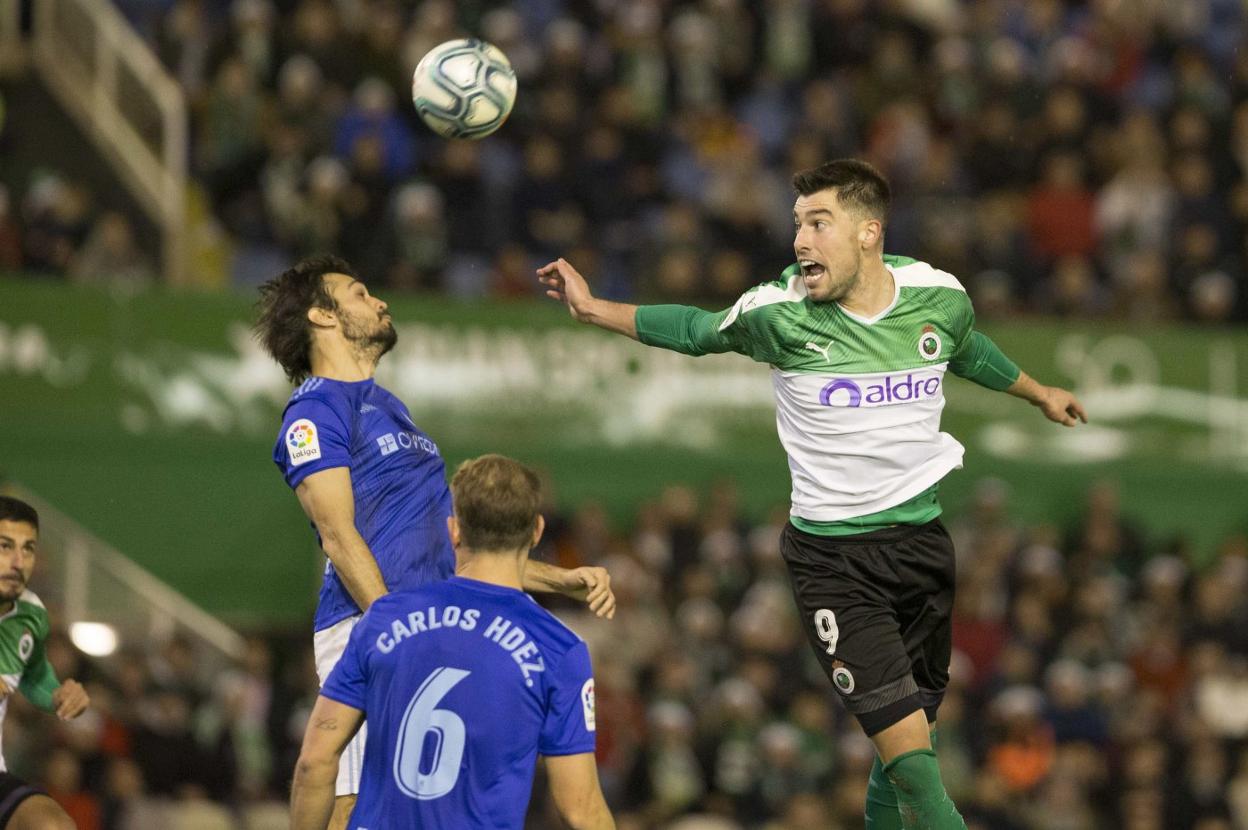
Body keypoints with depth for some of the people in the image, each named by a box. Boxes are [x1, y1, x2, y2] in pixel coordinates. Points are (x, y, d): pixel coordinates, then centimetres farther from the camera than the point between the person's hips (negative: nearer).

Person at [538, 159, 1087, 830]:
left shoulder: (939, 296, -3)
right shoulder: (779, 312, -12)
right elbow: (695, 331, 8)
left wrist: (1036, 392, 37)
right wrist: (592, 308, 3)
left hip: (923, 540, 4)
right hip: (833, 561, -4)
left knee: (905, 741, 12)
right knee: (907, 749, -15)